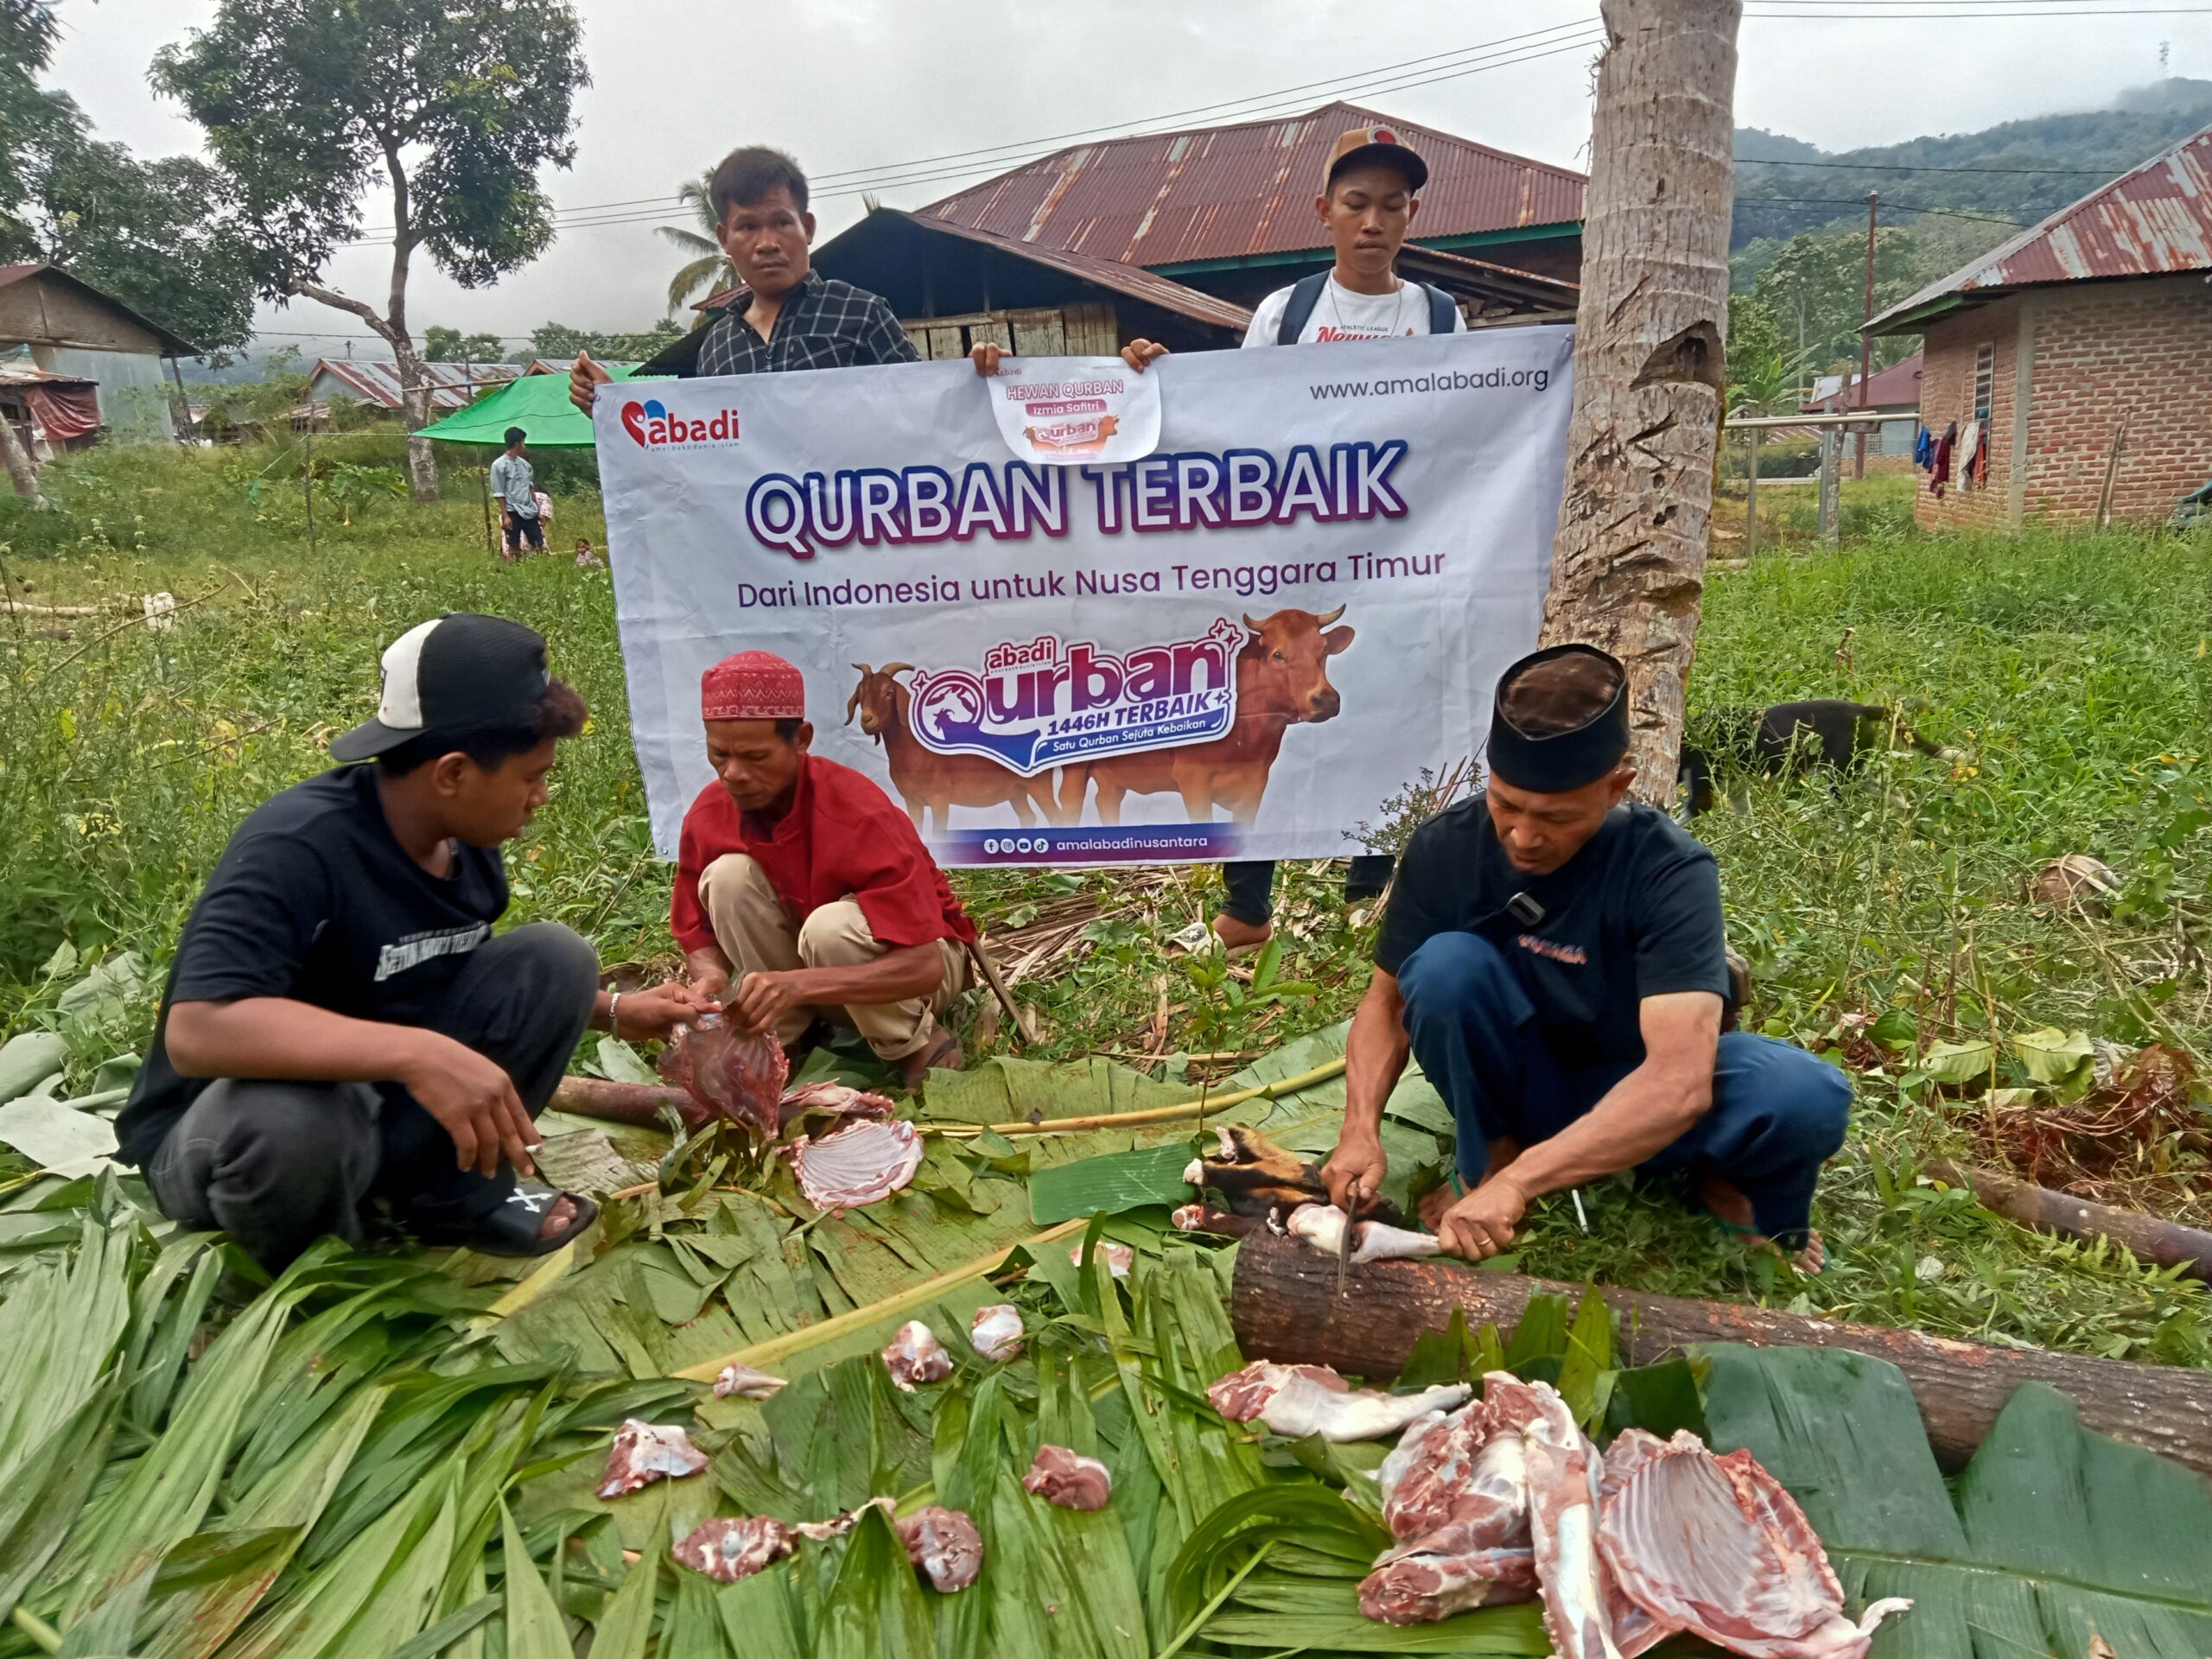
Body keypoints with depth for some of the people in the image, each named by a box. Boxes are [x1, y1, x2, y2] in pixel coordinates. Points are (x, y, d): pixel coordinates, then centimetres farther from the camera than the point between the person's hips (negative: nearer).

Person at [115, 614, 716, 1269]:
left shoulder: (467, 843, -3)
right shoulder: (297, 847, -28)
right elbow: (197, 1029, -39)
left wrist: (614, 1011, 5)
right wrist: (419, 1054, -48)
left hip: (385, 1097, 7)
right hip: (223, 1125, -6)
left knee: (554, 959, -9)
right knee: (287, 1123, -42)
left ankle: (455, 1193, 1)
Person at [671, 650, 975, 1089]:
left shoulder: (859, 816, -31)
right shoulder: (707, 816, -14)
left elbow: (923, 966, -36)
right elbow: (699, 935, -3)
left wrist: (797, 985, -49)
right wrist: (711, 977, -29)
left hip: (914, 963, -4)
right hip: (807, 981, 4)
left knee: (829, 927, -36)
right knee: (728, 875, -21)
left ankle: (917, 1047, -8)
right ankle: (781, 1040, -8)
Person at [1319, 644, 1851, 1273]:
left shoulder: (1667, 869, -26)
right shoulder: (1447, 845, -16)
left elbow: (1680, 1079, -36)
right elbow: (1388, 999, -7)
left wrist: (1519, 1181, -44)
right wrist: (1362, 1132, -25)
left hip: (1636, 1099, -1)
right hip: (1518, 1087, 1)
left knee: (1806, 1095, -31)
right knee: (1447, 963, -29)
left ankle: (1741, 1194, 3)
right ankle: (1489, 1155, -6)